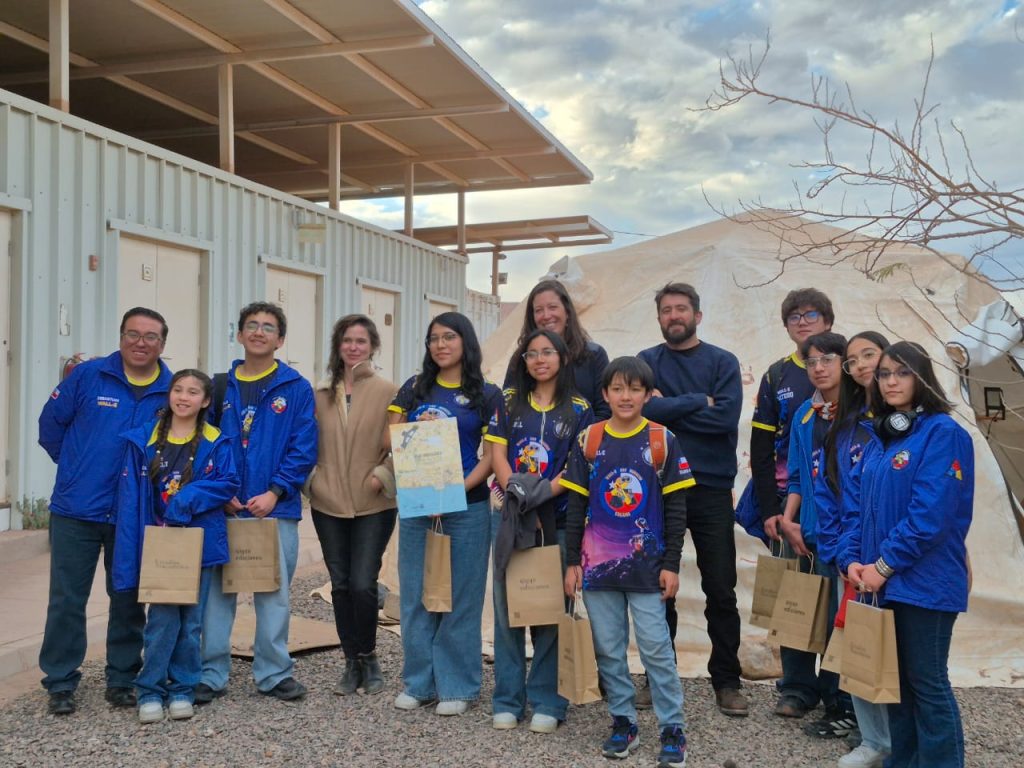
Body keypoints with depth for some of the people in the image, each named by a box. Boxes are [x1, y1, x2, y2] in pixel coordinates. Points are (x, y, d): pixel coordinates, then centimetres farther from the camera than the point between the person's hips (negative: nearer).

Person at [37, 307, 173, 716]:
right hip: (76, 511, -1)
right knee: (67, 600, 4)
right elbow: (51, 423, 4)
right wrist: (77, 467, 6)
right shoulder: (88, 375, -5)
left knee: (129, 601, 11)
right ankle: (60, 682, 17)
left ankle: (122, 679, 25)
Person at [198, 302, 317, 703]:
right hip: (223, 508, 2)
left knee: (274, 592, 7)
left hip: (275, 507, -2)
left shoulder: (296, 388, 1)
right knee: (216, 590, 6)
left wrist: (275, 492, -13)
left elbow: (304, 448, -4)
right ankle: (211, 673, 17)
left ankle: (274, 672, 19)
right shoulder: (220, 386, 8)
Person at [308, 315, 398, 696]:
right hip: (328, 505, 4)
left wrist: (383, 476, -16)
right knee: (340, 585, 9)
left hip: (373, 506, -4)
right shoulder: (321, 394, 8)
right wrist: (308, 479, 2)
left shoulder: (387, 391, -3)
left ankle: (368, 657, 14)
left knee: (362, 584, -8)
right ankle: (352, 663, 22)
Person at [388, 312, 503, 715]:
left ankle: (457, 686, 14)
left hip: (467, 506, -3)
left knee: (460, 597, 3)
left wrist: (460, 488, -18)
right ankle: (418, 682, 20)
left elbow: (492, 455, -5)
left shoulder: (487, 394, 1)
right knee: (415, 595, 8)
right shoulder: (415, 388, 10)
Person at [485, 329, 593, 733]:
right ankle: (507, 700, 14)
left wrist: (544, 493, -18)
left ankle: (547, 702, 11)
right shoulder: (509, 401, 9)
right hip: (509, 513, 2)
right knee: (507, 604, 5)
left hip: (556, 518, -1)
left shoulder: (579, 409, 4)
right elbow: (497, 453, 1)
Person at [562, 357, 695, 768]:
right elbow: (576, 505, 6)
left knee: (656, 648, -1)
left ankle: (673, 729, 11)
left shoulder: (662, 440, -2)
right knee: (608, 649, 9)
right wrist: (572, 561, 3)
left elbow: (676, 508, -1)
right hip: (598, 563, 2)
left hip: (646, 564, -2)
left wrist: (671, 565, -4)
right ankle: (623, 723, 22)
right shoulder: (587, 441, 2)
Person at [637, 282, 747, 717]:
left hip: (711, 490, -1)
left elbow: (727, 417, -13)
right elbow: (644, 409, -14)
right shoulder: (646, 362, 5)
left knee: (721, 590, 4)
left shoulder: (723, 362, 3)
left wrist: (670, 407, -10)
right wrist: (700, 402, -11)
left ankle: (726, 681, 16)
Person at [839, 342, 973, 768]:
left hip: (924, 583, -7)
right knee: (895, 678, 16)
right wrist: (851, 559, -4)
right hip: (883, 582, 8)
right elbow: (855, 503, 10)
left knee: (927, 683, 2)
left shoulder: (943, 433, -11)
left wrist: (885, 564, -16)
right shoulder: (879, 440, 13)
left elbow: (930, 514, -19)